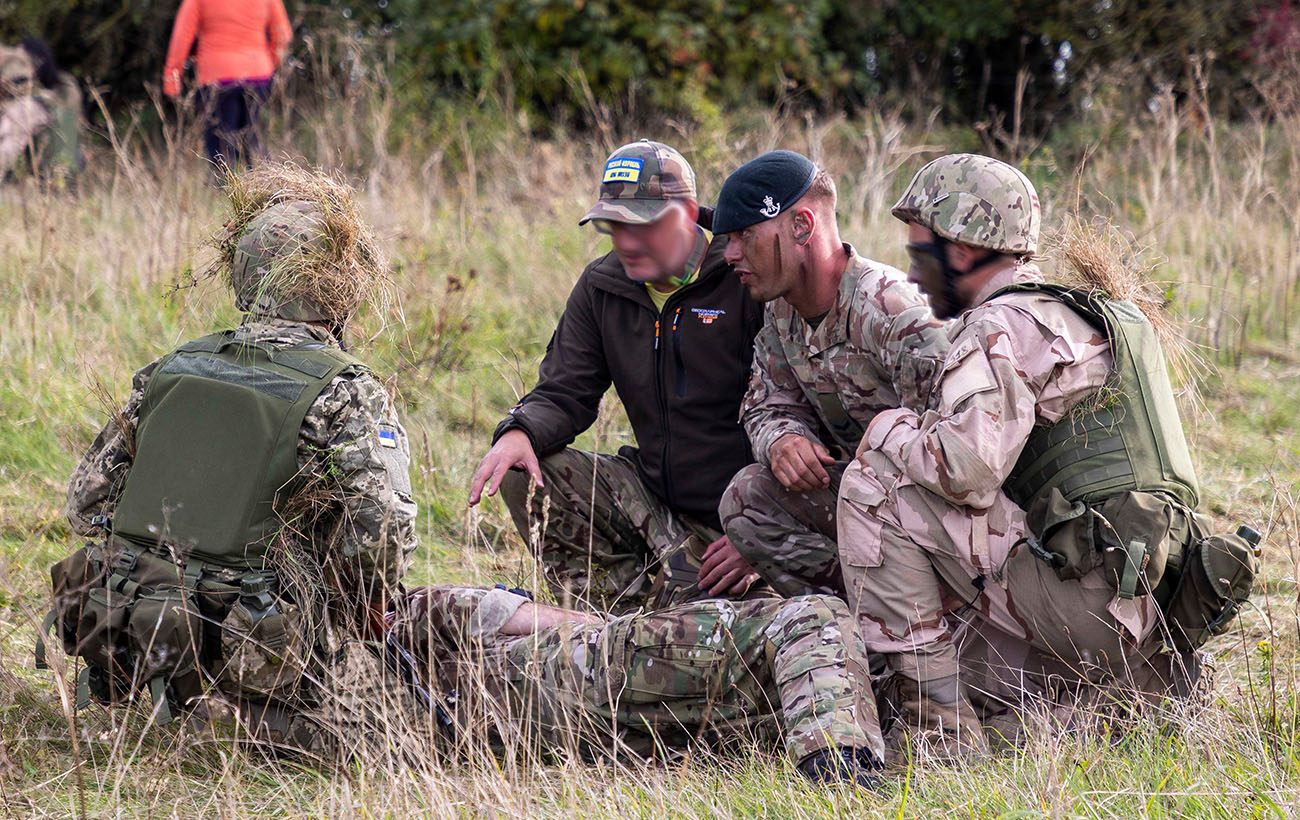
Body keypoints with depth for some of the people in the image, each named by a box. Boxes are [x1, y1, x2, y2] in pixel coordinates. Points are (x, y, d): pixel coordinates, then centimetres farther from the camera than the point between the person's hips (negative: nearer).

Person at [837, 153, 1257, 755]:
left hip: (1088, 595, -10)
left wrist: (890, 431, -2)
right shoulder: (1084, 315, 25)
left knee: (874, 485, -7)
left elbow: (967, 468, -23)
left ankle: (936, 718, -8)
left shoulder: (1000, 327, -7)